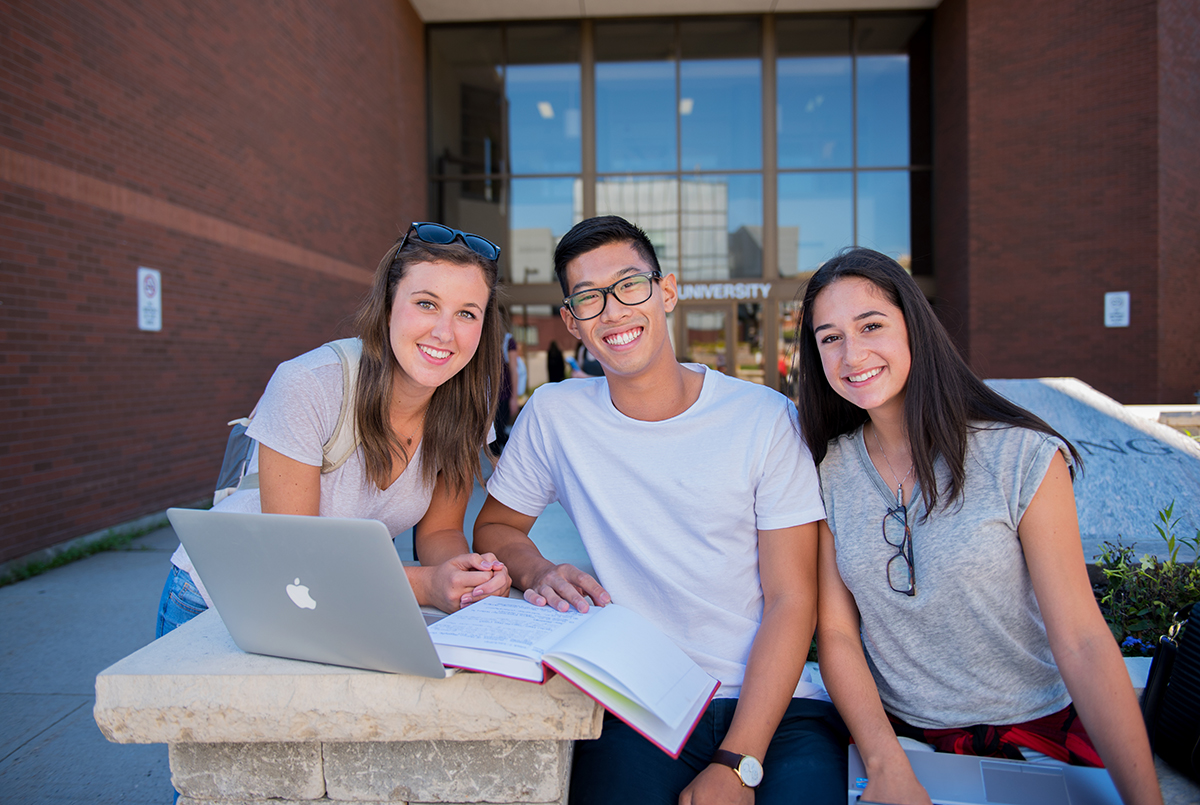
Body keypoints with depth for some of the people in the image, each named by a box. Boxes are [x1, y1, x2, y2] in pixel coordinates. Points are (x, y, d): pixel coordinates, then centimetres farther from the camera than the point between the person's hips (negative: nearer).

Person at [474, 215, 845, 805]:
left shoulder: (767, 419, -4)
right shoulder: (553, 414, 0)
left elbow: (791, 600, -5)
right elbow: (496, 526, 14)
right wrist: (538, 573, -10)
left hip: (776, 703, 0)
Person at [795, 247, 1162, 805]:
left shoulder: (1023, 457, -10)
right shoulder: (828, 471, -2)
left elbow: (1081, 641, -9)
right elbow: (836, 633, -3)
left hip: (1036, 735, -1)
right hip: (895, 734, 2)